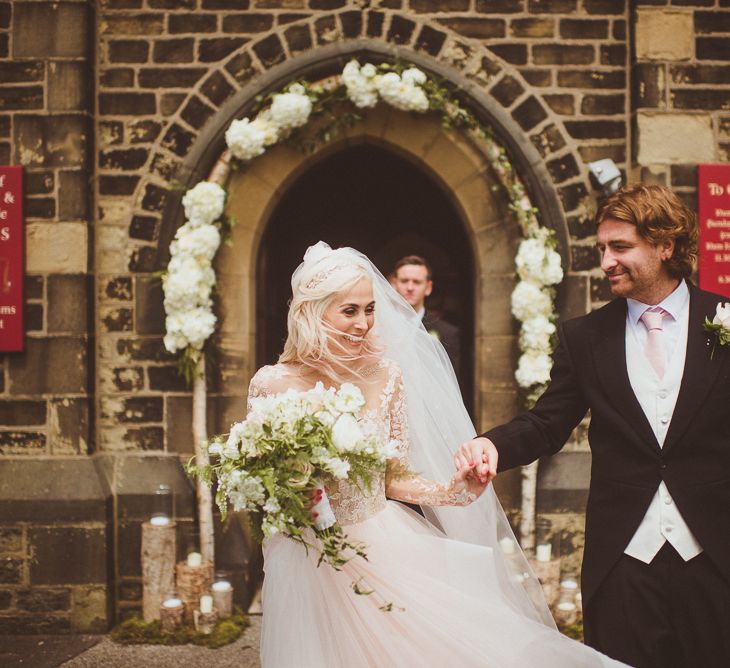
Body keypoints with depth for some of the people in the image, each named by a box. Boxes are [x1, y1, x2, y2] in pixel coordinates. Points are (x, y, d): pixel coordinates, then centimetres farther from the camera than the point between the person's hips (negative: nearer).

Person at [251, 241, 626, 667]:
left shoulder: (385, 375, -2)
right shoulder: (273, 384, -11)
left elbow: (393, 477, 5)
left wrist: (449, 490, -12)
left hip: (386, 548, 3)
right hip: (309, 564, -2)